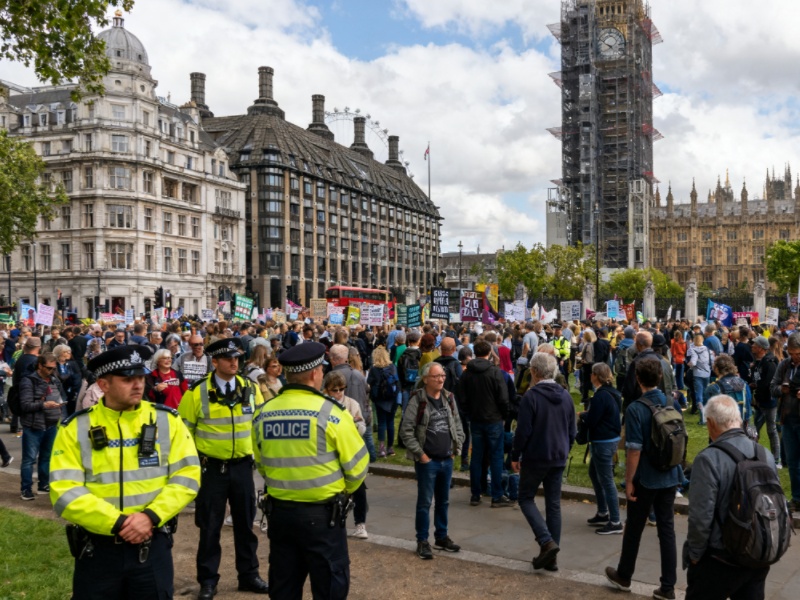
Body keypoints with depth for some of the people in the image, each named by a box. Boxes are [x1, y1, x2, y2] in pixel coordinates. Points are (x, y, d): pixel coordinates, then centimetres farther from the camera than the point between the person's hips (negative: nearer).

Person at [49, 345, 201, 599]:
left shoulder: (167, 420, -2)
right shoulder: (75, 427, -5)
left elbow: (187, 476, -4)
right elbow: (65, 492, -11)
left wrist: (151, 516, -17)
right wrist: (118, 523, -17)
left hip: (153, 546, 1)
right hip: (97, 548, 0)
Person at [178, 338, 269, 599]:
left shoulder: (251, 389, 0)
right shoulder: (197, 392, -10)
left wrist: (256, 451, 4)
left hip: (242, 466, 3)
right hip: (211, 468, -3)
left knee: (245, 523, 13)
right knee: (210, 526, 7)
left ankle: (249, 575, 26)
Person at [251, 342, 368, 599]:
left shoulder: (262, 414, -1)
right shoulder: (330, 412, -15)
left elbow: (261, 465, 10)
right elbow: (357, 465, -7)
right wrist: (342, 490, 12)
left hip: (278, 510, 5)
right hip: (322, 514, -5)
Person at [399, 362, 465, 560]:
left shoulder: (449, 398, 7)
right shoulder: (417, 400, -12)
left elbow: (457, 425, 16)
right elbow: (406, 431, -13)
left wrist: (456, 448, 7)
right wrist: (420, 454, -12)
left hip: (447, 460, 6)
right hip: (427, 461, -6)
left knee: (443, 501, 16)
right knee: (425, 502, 1)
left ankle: (441, 536, 29)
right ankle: (422, 541, 12)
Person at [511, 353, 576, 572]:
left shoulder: (531, 396, -15)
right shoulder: (565, 396, 6)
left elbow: (523, 430, -16)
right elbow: (572, 430, 11)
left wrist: (515, 456, -5)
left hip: (535, 457, -6)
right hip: (559, 459, 6)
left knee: (526, 498, 9)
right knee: (554, 504, 11)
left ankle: (547, 541, -10)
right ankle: (550, 557, 15)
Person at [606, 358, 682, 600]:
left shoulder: (636, 409, -19)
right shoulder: (672, 404, -1)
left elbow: (634, 450, -20)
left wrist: (628, 481, -11)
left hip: (646, 480, -5)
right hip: (670, 477, 5)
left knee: (634, 529, 12)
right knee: (667, 529, 10)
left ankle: (623, 576, 30)